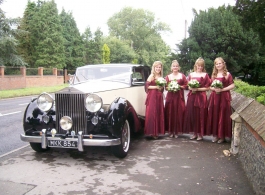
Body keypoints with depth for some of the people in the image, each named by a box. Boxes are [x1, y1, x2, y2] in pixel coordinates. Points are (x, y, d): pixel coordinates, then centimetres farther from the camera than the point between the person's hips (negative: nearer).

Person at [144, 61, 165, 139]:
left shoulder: (161, 77, 15)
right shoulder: (152, 76, -4)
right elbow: (147, 86, -13)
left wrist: (161, 87, 6)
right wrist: (156, 87, -16)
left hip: (159, 97, 7)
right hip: (152, 96, -6)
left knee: (159, 113, 6)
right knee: (152, 113, -7)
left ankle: (157, 131, 13)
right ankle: (151, 132, -2)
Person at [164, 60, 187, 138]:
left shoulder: (182, 75, 7)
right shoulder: (168, 76, 10)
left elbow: (186, 85, 3)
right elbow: (165, 87, 8)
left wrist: (180, 86, -12)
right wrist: (169, 88, -12)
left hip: (179, 97, -1)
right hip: (170, 96, 1)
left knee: (178, 113, -2)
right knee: (170, 113, -2)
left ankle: (177, 131, 8)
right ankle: (171, 131, 8)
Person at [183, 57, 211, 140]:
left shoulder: (205, 75, 1)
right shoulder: (191, 74, 11)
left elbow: (207, 88, -2)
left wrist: (198, 89, -12)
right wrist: (191, 88, -6)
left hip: (201, 97, -3)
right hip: (192, 96, 4)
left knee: (200, 114, -2)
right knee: (191, 114, 3)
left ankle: (200, 133, 9)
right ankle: (194, 133, 15)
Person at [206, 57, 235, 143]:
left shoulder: (227, 74, -2)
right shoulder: (213, 75, 13)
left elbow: (232, 85, -7)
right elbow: (210, 86, 13)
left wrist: (222, 89, -15)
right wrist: (214, 88, -8)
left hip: (224, 97, -4)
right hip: (214, 97, 5)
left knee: (223, 116, -1)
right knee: (214, 115, 4)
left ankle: (222, 135, 8)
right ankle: (215, 134, 14)